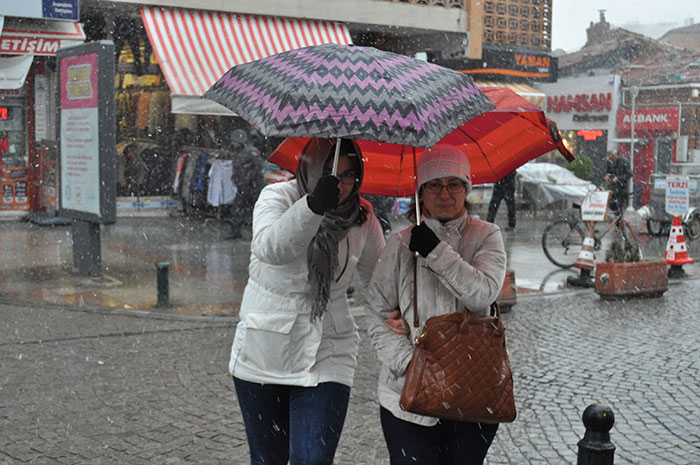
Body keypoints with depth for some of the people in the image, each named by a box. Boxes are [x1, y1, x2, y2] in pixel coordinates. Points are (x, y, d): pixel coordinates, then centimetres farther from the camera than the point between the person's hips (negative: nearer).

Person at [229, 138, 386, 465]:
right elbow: (269, 248, -32)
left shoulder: (361, 217, 1)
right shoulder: (277, 196, -10)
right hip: (263, 352, -1)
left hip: (326, 355, 1)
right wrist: (313, 206, -48)